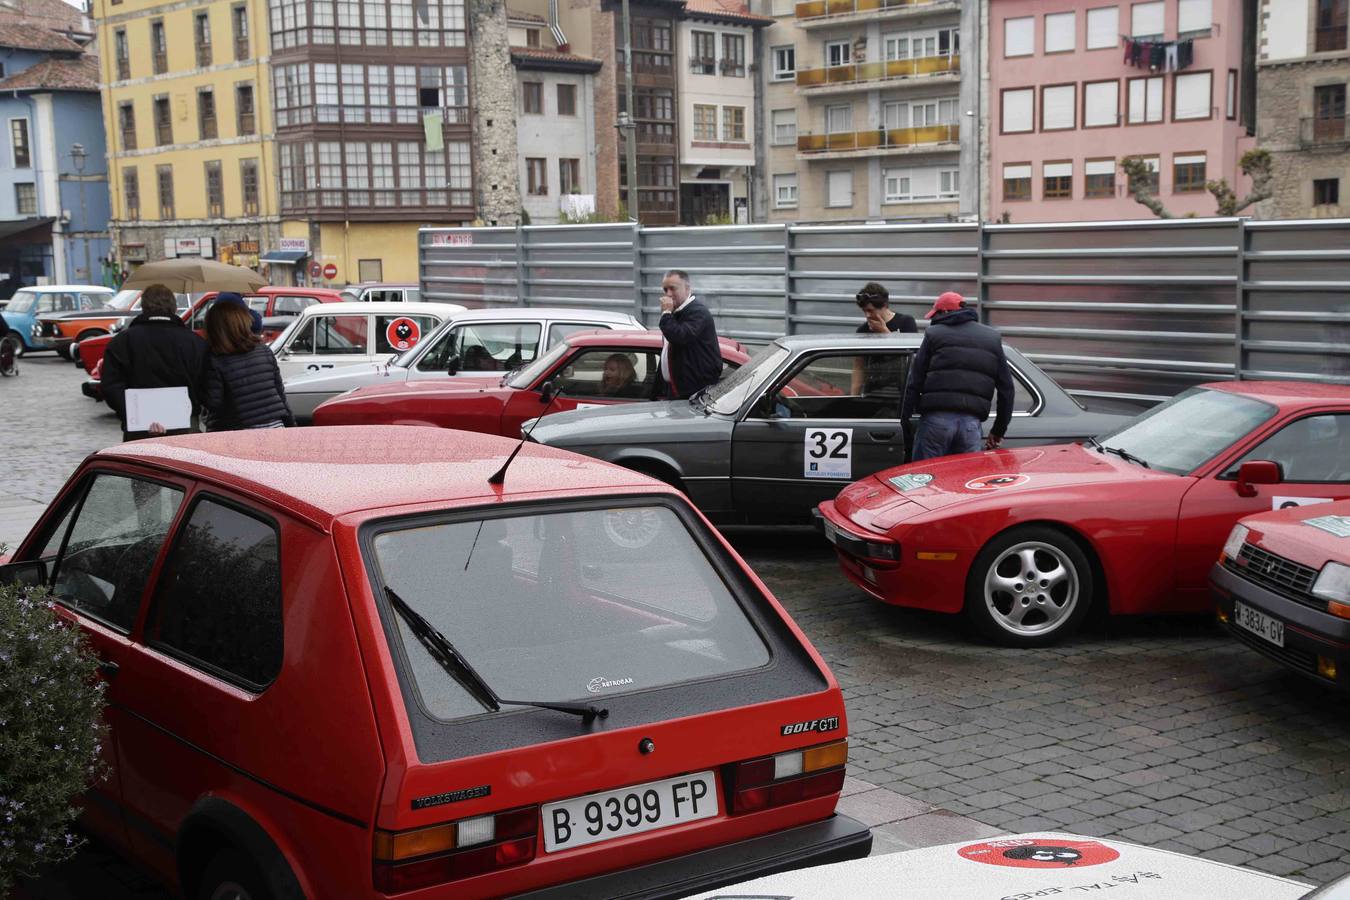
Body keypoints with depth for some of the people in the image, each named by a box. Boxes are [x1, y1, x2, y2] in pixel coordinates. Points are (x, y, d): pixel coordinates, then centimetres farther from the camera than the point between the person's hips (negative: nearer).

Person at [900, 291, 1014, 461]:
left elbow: (914, 382, 1)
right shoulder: (993, 338, 18)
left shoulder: (934, 335, 7)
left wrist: (904, 419, 5)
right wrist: (999, 430, 22)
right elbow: (1006, 388, 17)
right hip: (972, 421, 3)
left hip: (936, 417, -3)